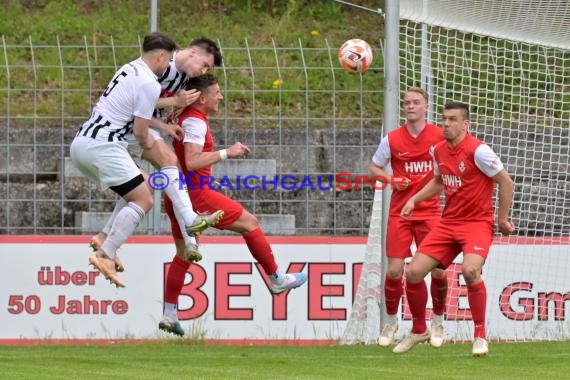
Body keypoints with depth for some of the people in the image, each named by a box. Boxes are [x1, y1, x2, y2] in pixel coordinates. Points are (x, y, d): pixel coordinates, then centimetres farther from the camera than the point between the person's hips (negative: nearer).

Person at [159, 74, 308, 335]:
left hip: (177, 195, 10)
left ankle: (169, 313, 7)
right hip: (195, 193, -10)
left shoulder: (184, 117, 14)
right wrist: (227, 153, -22)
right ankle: (277, 279, 11)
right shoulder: (195, 122, -16)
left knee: (184, 254, 12)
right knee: (249, 223, 3)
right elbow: (192, 161, -26)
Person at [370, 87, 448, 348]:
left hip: (430, 211, 0)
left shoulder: (440, 136, 0)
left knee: (438, 270, -6)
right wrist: (392, 181, -6)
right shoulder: (392, 139, 1)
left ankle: (437, 322, 14)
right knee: (394, 270, -4)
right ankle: (391, 321, 17)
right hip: (400, 211, 0)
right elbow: (374, 167, 12)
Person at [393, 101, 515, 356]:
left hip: (477, 223, -7)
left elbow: (505, 182, -9)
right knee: (413, 273, -3)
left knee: (470, 269, -33)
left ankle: (480, 335, -16)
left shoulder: (477, 150, -16)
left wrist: (502, 219, -7)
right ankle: (419, 330, 21)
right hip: (448, 223, 7)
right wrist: (414, 200, 12)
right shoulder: (439, 150, 6)